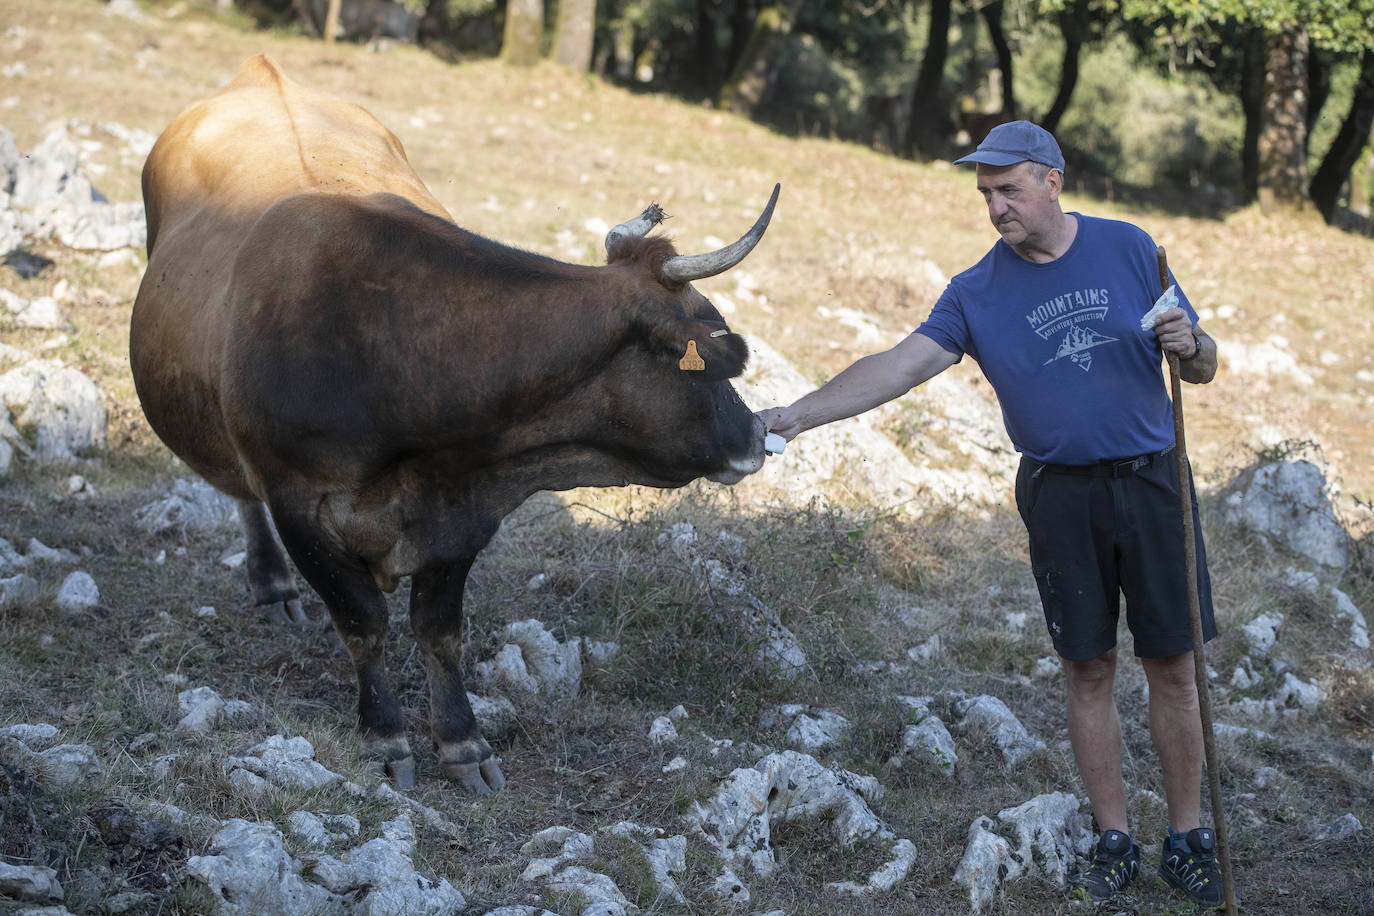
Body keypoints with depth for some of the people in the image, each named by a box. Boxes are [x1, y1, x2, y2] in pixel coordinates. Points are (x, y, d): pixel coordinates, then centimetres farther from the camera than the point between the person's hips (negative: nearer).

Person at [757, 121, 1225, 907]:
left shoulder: (1129, 249, 0)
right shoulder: (978, 293, -1)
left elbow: (1204, 368, 5)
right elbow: (900, 365, -12)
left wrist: (1189, 345, -19)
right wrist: (798, 414, -23)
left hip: (1152, 483, 0)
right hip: (1060, 496, 0)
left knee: (1174, 667, 2)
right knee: (1089, 671, 4)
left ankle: (1189, 839, 13)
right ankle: (1114, 840, 15)